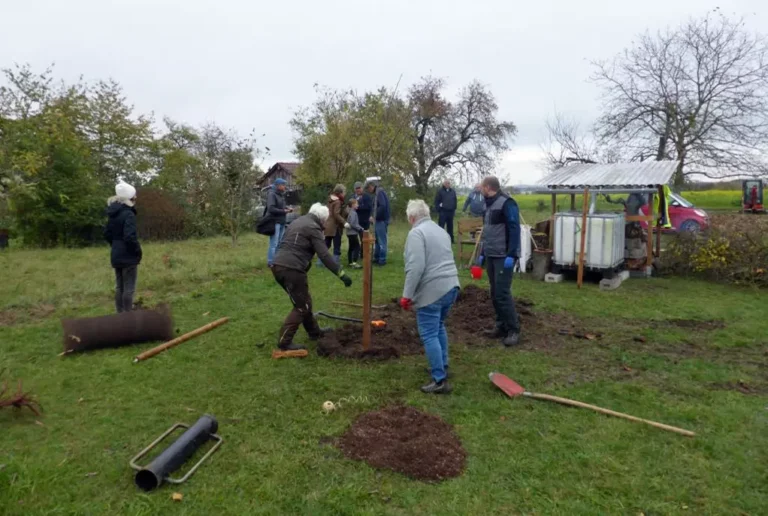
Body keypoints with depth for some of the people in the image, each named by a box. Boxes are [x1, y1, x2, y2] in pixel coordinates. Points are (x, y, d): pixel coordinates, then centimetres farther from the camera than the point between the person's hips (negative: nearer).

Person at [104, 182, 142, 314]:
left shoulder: (113, 214, 9)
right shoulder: (128, 214, -18)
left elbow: (107, 234, 15)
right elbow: (130, 237, -25)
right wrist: (138, 251, -12)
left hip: (116, 256, 8)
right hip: (128, 256, -8)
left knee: (119, 288, 15)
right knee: (129, 289, -2)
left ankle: (120, 315, 22)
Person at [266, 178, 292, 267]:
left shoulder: (281, 195, 14)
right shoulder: (272, 194, -10)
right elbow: (271, 209, -19)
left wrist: (287, 209, 2)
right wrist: (284, 211, -15)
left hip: (282, 222, 8)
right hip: (274, 222, -8)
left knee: (280, 243, 11)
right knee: (274, 243, -6)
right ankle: (270, 262, 0)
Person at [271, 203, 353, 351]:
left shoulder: (297, 222, 24)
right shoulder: (313, 227, -4)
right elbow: (324, 255, -13)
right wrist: (341, 274, -13)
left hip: (278, 265, 10)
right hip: (291, 269, -10)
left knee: (305, 301, 21)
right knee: (301, 306, 0)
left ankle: (314, 332, 34)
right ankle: (284, 342, 1)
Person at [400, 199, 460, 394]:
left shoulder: (416, 232, -10)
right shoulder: (441, 230, 17)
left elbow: (416, 267, -20)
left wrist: (407, 295, -14)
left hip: (432, 291, -9)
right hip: (451, 286, 9)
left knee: (429, 335, -2)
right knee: (439, 327, 25)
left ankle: (440, 380, 0)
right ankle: (442, 367, 35)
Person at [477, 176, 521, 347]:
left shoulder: (506, 203, -13)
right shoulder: (489, 205, 15)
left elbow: (514, 230, -19)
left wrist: (511, 255, -24)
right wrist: (482, 253, 19)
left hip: (504, 257, -9)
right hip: (491, 256, 9)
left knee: (502, 293, -9)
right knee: (495, 293, 10)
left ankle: (513, 330, 0)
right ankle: (501, 326, 19)